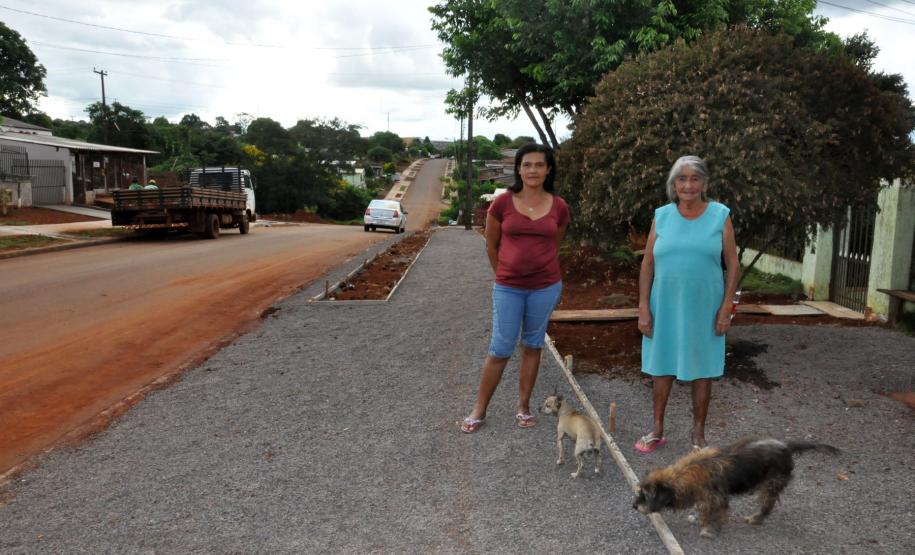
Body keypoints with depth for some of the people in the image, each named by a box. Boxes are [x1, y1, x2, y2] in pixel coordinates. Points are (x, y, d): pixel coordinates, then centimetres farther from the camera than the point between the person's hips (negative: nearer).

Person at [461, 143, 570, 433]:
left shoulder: (559, 207, -1)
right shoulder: (502, 203, -6)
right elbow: (491, 245, 5)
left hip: (545, 287, 2)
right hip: (508, 288, -2)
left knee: (532, 346, 12)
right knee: (500, 349, 1)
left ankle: (523, 405, 27)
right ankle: (479, 409, 16)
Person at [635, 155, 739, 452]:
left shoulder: (720, 215, -3)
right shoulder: (662, 216, 1)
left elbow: (733, 266, -1)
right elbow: (647, 264, 2)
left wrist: (726, 308, -7)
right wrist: (643, 308, -3)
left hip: (704, 308, -1)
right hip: (665, 307, 2)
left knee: (701, 371, 9)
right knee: (661, 367, 10)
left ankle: (698, 434, 24)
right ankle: (657, 430, 25)